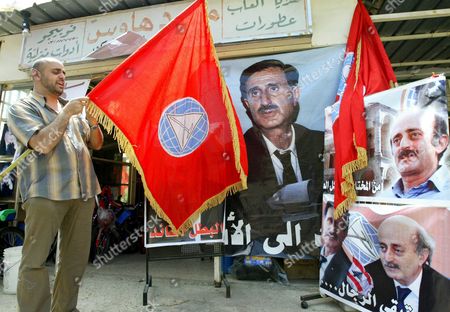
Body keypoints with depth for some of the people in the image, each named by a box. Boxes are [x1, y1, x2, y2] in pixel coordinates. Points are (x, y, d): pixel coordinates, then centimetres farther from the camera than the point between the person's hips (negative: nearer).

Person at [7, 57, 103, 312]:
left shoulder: (71, 109, 20)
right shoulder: (22, 108, 5)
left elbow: (96, 144, 17)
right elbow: (43, 143, -13)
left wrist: (93, 121, 0)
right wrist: (67, 114, -10)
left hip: (83, 192, 5)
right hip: (45, 193, -5)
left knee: (76, 257, 10)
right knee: (36, 259, -2)